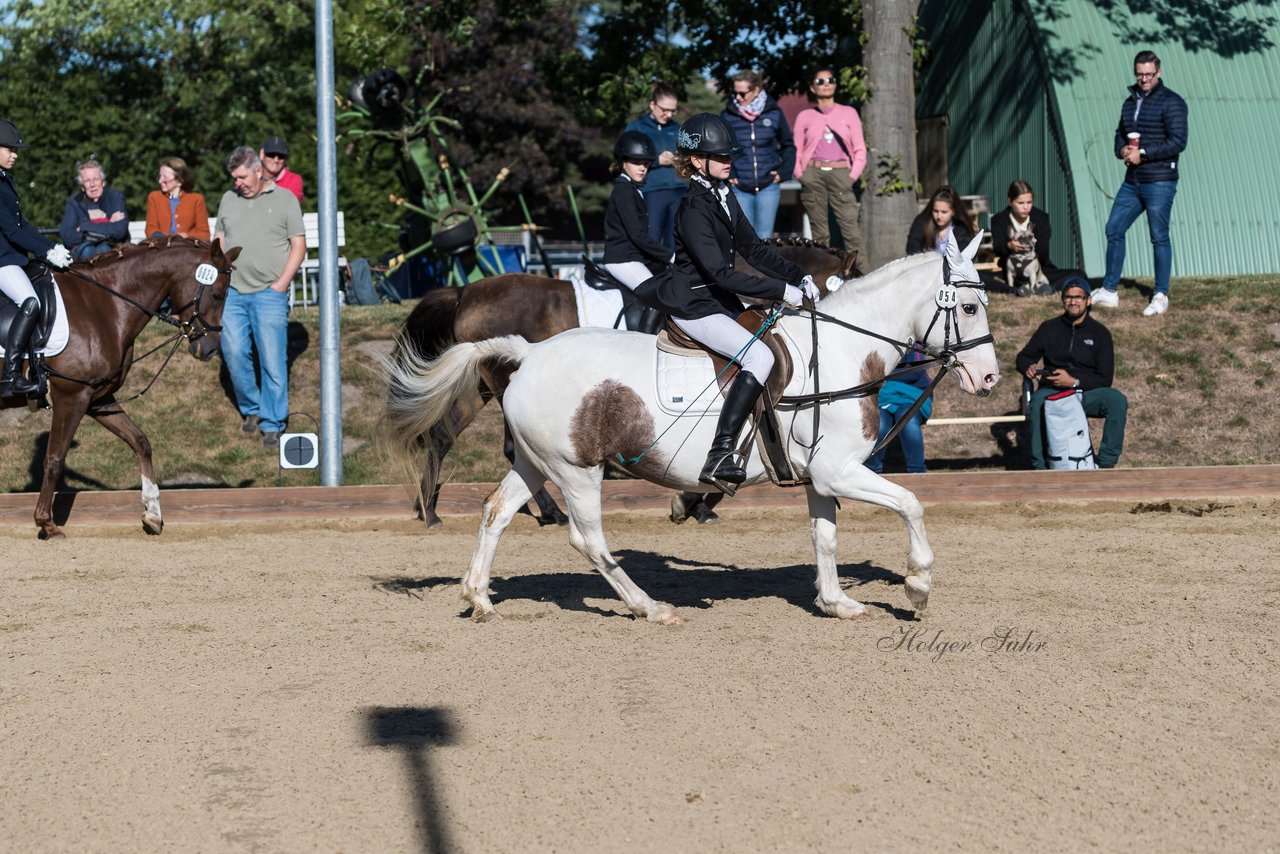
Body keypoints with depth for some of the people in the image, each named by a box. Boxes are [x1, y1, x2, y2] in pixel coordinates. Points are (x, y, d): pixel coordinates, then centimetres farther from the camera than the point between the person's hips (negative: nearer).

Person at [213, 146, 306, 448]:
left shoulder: (285, 199, 3)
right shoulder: (228, 200, 15)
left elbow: (298, 245, 0)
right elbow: (219, 241, 20)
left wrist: (282, 282, -9)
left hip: (269, 293, -4)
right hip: (232, 292, 4)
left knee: (272, 360, -6)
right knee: (234, 354, 1)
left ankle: (272, 424, 1)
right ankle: (251, 408, 20)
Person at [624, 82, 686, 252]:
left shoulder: (678, 129, 16)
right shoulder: (636, 128, 5)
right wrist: (657, 161, -12)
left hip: (679, 191, 4)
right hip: (651, 192, -4)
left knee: (676, 244, 4)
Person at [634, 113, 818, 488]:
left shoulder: (725, 197, 10)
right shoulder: (695, 208, -18)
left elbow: (753, 249, 14)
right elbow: (720, 273, -23)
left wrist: (799, 278, 1)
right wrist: (781, 291, -25)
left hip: (720, 301, 10)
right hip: (693, 306, -10)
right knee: (759, 357, -26)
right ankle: (719, 456, -33)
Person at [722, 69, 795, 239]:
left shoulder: (774, 113, 1)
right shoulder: (728, 115, -1)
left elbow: (788, 145, 14)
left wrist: (783, 171, 4)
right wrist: (727, 174, -1)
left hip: (768, 186, 0)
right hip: (740, 188, 0)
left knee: (765, 238, 2)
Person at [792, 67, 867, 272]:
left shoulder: (849, 113, 13)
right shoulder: (805, 116, 13)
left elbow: (860, 150, 11)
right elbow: (797, 152, 13)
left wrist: (852, 176, -1)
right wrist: (801, 176, -1)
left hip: (840, 174, -1)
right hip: (813, 175, 1)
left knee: (851, 228, -12)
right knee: (819, 232, 0)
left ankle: (862, 275, -15)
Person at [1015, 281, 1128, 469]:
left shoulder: (1100, 333, 5)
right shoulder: (1050, 328, 11)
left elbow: (1105, 379, 0)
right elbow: (1023, 357, 18)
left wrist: (1074, 382, -17)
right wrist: (1028, 368, -8)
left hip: (1087, 393, 0)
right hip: (1053, 391, 0)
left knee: (1118, 401, -30)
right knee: (1038, 402, -36)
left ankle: (1106, 463, -20)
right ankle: (1040, 466, -32)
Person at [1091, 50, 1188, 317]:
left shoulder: (1171, 102, -8)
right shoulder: (1130, 102, 16)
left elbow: (1178, 142, -16)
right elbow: (1120, 133, 26)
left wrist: (1142, 153, -18)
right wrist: (1122, 150, 2)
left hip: (1159, 183, -8)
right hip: (1132, 182, 8)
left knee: (1159, 237, -2)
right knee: (1114, 230, 8)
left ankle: (1161, 296, 5)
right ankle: (1109, 290, 17)